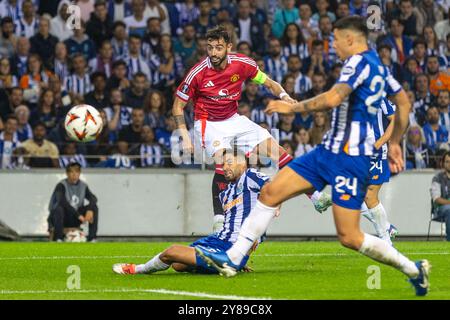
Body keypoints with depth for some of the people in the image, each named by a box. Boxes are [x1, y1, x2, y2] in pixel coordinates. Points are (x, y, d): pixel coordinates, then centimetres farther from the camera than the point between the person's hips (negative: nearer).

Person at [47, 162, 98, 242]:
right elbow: (62, 202, -28)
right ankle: (58, 239, -30)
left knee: (94, 207, -11)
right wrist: (78, 215, -34)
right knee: (59, 209, -36)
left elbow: (93, 198, -9)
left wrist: (90, 210, -31)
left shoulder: (83, 186, 4)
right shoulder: (62, 185, -12)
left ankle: (92, 238, -14)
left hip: (74, 220, 5)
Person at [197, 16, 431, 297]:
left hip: (350, 158, -10)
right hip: (329, 150, 10)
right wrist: (394, 143, 31)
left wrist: (293, 107, -18)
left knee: (349, 237, -8)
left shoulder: (360, 61, -15)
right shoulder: (378, 65, 14)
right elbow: (404, 102, 25)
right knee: (270, 193, 4)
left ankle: (413, 270, 8)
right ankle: (233, 258, 5)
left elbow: (333, 98, -30)